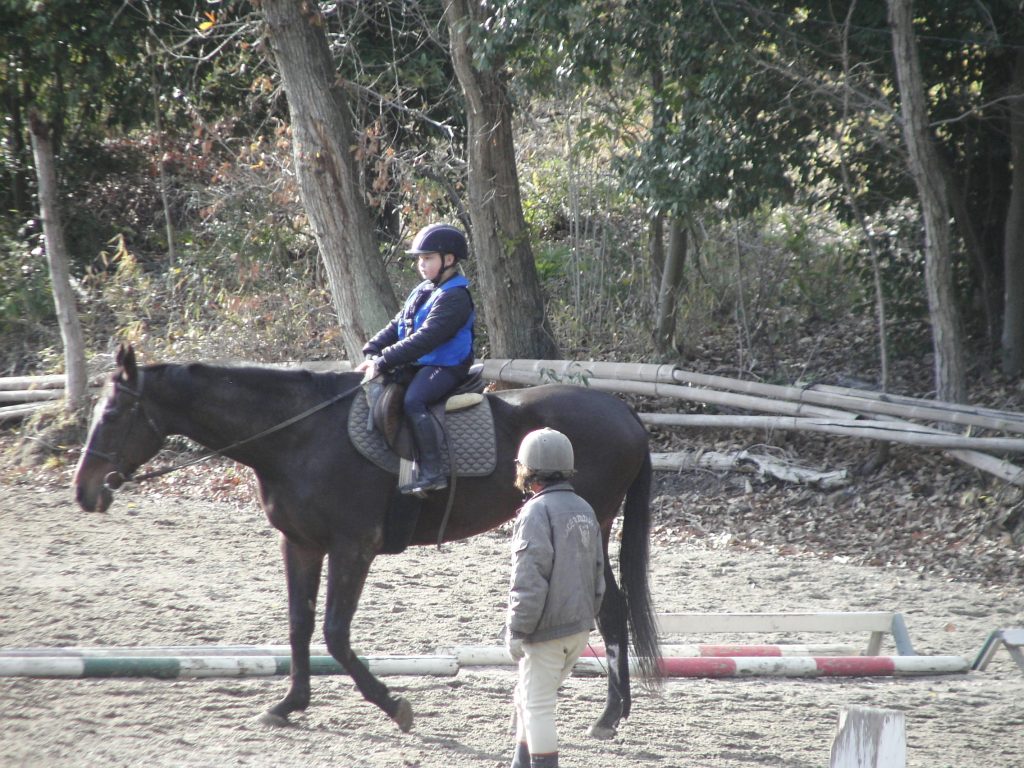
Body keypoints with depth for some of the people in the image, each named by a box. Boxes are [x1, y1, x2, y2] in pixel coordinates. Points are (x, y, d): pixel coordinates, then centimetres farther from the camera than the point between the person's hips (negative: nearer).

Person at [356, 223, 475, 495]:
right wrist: (371, 353, -1)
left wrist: (383, 362, -25)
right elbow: (395, 327, 16)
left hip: (445, 367, -10)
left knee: (413, 401, -33)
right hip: (416, 365, 10)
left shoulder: (454, 297, -15)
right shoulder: (422, 291, 17)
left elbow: (425, 339, -23)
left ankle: (431, 471, -36)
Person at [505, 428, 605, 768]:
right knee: (528, 701, 21)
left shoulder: (537, 512, -16)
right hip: (579, 627, 8)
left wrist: (516, 631, -14)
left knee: (537, 706, -1)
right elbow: (598, 574, 16)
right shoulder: (585, 510, 11)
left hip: (546, 630, -8)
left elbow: (529, 580, -20)